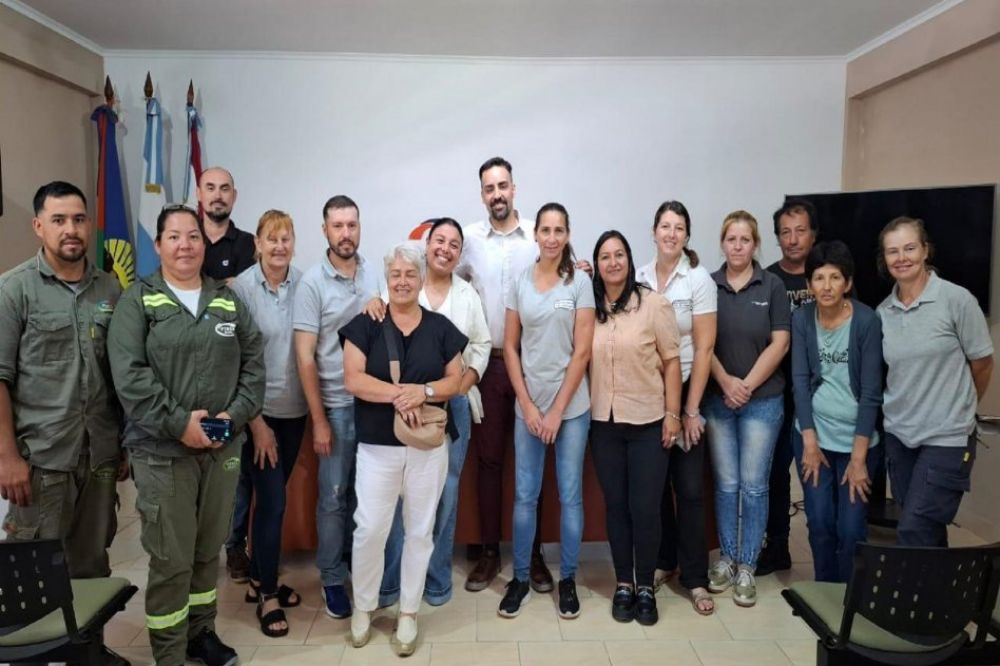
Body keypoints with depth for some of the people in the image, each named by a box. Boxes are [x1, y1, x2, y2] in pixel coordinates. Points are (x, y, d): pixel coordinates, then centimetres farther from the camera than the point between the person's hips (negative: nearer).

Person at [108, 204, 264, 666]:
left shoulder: (228, 301, 10)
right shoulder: (137, 300, -2)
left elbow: (253, 362, 8)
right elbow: (129, 374, -12)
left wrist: (236, 414, -6)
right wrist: (178, 423, -17)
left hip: (223, 448, 4)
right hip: (162, 451, -4)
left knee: (209, 549, 16)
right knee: (171, 559, 3)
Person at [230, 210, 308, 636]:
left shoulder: (303, 284, 0)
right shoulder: (241, 287, -11)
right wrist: (255, 421, -11)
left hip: (294, 409, 4)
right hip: (258, 411, -4)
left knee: (272, 497, 16)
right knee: (272, 501, 0)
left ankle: (259, 579, 35)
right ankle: (267, 594, 19)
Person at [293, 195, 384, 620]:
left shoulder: (376, 275, 4)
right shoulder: (312, 282, -7)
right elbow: (305, 357, -8)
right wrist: (319, 420, -9)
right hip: (337, 406, -3)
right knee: (334, 497, 7)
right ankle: (332, 579, 24)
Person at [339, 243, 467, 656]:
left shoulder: (441, 327, 5)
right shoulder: (365, 325, 0)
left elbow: (455, 381, 2)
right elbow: (353, 380, -9)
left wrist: (424, 391, -17)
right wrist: (399, 393, -20)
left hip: (430, 446, 2)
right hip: (377, 446, -1)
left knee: (420, 530, 10)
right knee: (369, 529, 2)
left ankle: (408, 613, 27)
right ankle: (363, 607, 26)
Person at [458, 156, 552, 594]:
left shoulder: (539, 236, 1)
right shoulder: (470, 238, 3)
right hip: (487, 362, 1)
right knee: (488, 458, 9)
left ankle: (533, 554, 22)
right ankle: (489, 552, 23)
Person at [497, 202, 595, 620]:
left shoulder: (579, 281, -3)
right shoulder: (520, 282, 3)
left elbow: (582, 351, -7)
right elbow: (509, 347, 3)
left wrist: (558, 410, -9)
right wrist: (527, 405, -4)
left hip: (572, 406, -2)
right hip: (527, 405, 2)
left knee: (570, 495, 8)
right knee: (525, 495, 8)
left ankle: (567, 579, 24)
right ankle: (520, 578, 23)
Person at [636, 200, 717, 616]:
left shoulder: (699, 279, -5)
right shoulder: (639, 278, 3)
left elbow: (703, 348, -8)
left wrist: (691, 409, -9)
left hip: (684, 391, -2)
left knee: (689, 488, 2)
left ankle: (695, 578, 15)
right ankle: (662, 561, 28)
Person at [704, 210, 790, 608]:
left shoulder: (772, 285, 0)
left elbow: (779, 343, -4)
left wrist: (748, 385, -10)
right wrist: (726, 382, -10)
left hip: (762, 400, -1)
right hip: (718, 399, 1)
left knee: (754, 485, 4)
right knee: (726, 483, 9)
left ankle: (747, 568, 16)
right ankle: (726, 558, 23)